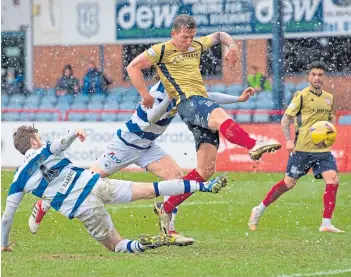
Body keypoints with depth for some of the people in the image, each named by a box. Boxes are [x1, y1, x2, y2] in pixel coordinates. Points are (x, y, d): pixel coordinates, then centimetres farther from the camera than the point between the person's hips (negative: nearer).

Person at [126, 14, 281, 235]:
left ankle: (166, 209, 8)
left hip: (204, 103, 8)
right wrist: (145, 95, 1)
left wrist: (231, 46, 16)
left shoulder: (197, 46, 22)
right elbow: (133, 67, 5)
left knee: (206, 170, 1)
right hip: (188, 102, -8)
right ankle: (254, 146, -71)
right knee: (221, 117, -40)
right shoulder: (162, 50, 4)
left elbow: (219, 36, 37)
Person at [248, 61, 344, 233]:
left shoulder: (329, 98, 11)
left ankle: (326, 224, -11)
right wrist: (288, 140, -15)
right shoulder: (302, 96, -5)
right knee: (289, 183, 2)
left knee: (333, 180, -14)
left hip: (322, 149, 4)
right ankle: (259, 211, 21)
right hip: (302, 148, -4)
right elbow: (285, 119, -3)